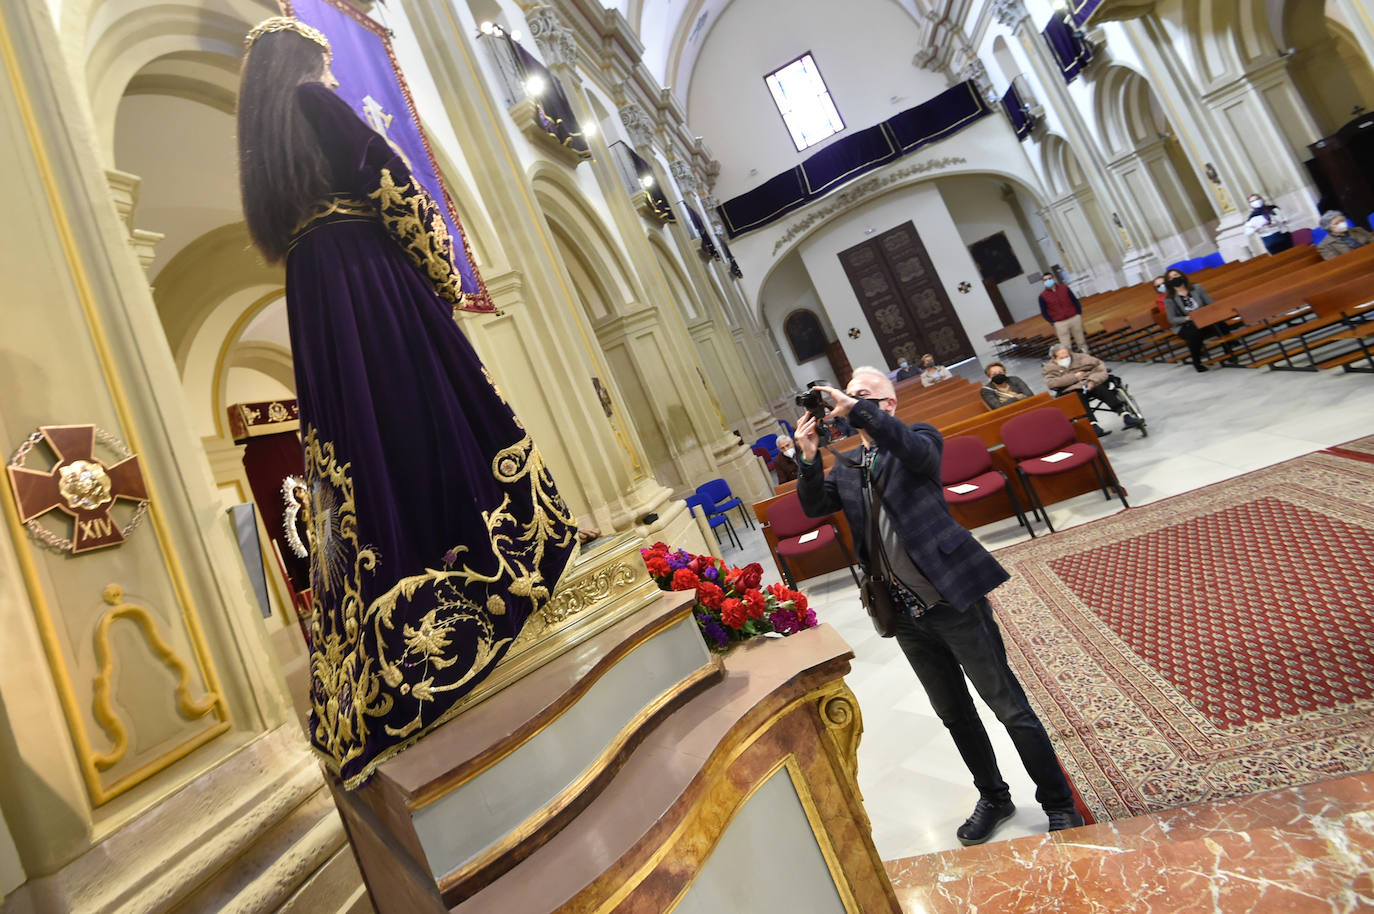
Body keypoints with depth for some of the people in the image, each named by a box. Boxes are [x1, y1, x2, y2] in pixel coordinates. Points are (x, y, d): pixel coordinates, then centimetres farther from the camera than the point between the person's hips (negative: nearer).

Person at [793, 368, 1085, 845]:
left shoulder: (919, 438, -5)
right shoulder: (847, 469, 11)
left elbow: (918, 450, -27)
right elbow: (814, 506, 0)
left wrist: (855, 409, -31)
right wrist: (809, 458, -16)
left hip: (955, 600, -6)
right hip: (905, 615, 6)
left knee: (1009, 707, 6)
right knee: (954, 714, 20)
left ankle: (1059, 804, 27)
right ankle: (994, 798, 41)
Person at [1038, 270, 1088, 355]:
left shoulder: (1064, 288, 5)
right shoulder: (1043, 296, -2)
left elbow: (1075, 301, 10)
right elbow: (1044, 312, 1)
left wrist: (1079, 314, 3)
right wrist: (1053, 323, -6)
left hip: (1074, 319, 2)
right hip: (1060, 324, -2)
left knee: (1081, 342, 11)